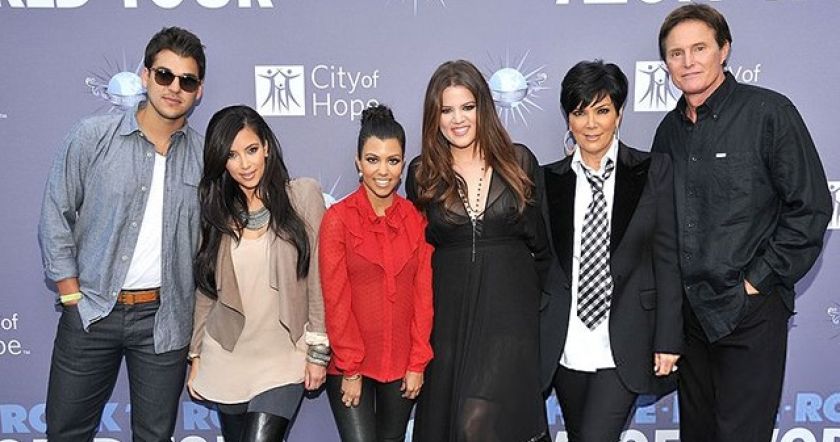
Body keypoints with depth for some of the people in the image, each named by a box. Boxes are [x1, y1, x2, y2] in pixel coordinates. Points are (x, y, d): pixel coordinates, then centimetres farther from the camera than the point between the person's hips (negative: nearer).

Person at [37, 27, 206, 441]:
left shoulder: (205, 156, 0)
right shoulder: (92, 136, -4)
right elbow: (55, 217, 0)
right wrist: (72, 295, -3)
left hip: (164, 317, 1)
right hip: (91, 311, 0)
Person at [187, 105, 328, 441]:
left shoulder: (303, 195, -5)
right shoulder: (216, 211, 5)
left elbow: (319, 279, -6)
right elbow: (206, 291, 10)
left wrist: (319, 350, -6)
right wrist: (196, 355, 10)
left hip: (284, 360, -3)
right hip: (226, 361, 4)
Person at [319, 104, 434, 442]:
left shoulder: (416, 218, 1)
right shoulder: (338, 218, -8)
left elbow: (424, 294, 1)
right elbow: (335, 300, -9)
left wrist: (418, 363, -2)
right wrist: (350, 369, -9)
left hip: (402, 364, 3)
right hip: (349, 364, -3)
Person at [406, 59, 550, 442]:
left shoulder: (518, 161, 1)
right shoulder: (422, 173, 3)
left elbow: (541, 240, 7)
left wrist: (533, 291, 8)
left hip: (509, 311, -2)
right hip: (449, 314, 2)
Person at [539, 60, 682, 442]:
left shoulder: (654, 171, -1)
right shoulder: (549, 180, 5)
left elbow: (667, 259, -1)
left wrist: (668, 340, -4)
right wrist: (531, 337, 8)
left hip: (624, 345, -3)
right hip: (565, 347, 3)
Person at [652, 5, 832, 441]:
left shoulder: (769, 112, -8)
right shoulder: (670, 129, 9)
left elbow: (810, 207, -10)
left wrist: (759, 281, -11)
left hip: (749, 311, -5)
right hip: (686, 309, 6)